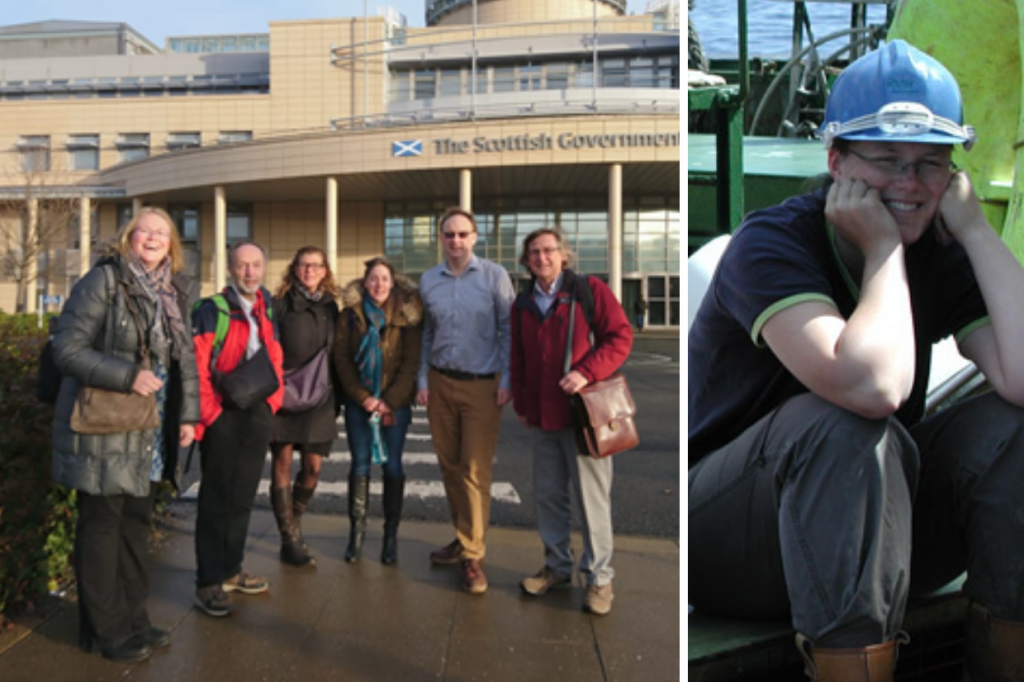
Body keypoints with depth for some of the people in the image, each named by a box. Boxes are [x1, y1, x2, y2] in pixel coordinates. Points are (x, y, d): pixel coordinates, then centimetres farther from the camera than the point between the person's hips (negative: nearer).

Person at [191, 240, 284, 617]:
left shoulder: (268, 314, 12)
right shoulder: (211, 311, -8)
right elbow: (196, 368, -13)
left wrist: (272, 403, 9)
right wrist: (210, 414, -14)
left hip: (257, 417, 6)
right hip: (222, 417, -6)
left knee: (243, 497, 14)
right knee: (216, 499, 1)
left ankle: (231, 570, 28)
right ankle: (208, 582, 11)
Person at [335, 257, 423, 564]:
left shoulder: (407, 314, -1)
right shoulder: (351, 314, 2)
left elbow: (411, 361, -4)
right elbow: (341, 358, -1)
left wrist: (390, 401, -10)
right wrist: (363, 397, -9)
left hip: (395, 402, -1)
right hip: (358, 401, 1)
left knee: (393, 466, 2)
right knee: (360, 465, 4)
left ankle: (391, 534, 12)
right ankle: (357, 531, 14)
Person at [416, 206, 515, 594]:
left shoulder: (494, 276, -3)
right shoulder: (428, 281, 7)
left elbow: (508, 330, -3)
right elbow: (425, 335, 11)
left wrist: (506, 380, -8)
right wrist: (423, 381, 6)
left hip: (481, 386, -4)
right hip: (440, 383, 4)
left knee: (475, 470, -3)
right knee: (449, 466, 11)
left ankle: (472, 555, 7)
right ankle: (464, 536, 27)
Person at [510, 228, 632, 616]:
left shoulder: (589, 289, -3)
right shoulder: (522, 304, 13)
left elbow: (620, 336, -9)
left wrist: (586, 372, -19)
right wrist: (521, 405, 14)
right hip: (540, 416, 5)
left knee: (591, 497, 0)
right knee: (548, 495, 12)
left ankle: (599, 577, 14)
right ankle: (557, 567, 28)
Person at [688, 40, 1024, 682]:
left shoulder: (945, 257, -1)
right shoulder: (771, 243, -19)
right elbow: (871, 383, -36)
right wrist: (884, 251, -22)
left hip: (874, 524, 5)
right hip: (726, 539, -5)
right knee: (840, 424, -33)